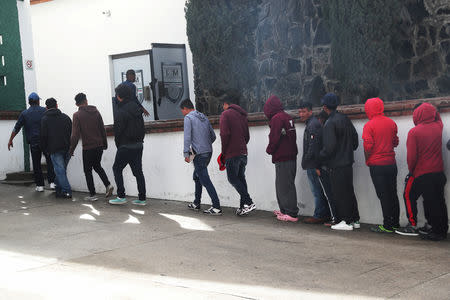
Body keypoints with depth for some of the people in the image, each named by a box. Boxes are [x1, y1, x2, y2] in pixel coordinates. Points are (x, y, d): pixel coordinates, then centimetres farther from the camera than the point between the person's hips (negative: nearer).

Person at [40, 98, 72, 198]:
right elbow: (72, 133, 11)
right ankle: (59, 189, 20)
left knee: (60, 170, -4)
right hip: (67, 148, 4)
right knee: (62, 170, 14)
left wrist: (44, 149, 7)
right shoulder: (65, 117, 12)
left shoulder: (45, 119, 1)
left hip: (55, 149, -4)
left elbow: (43, 136, -4)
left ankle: (66, 191, -9)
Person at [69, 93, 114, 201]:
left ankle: (92, 194, 7)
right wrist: (105, 143, 19)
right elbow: (102, 129, 8)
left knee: (88, 170, 8)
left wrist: (71, 149, -5)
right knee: (97, 166, 23)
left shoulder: (77, 115, -8)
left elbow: (75, 135, -12)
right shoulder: (96, 112, 5)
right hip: (99, 146, 5)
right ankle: (108, 185, 6)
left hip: (88, 147, -5)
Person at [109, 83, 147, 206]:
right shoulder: (136, 108, 9)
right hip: (139, 145, 7)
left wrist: (118, 145, 0)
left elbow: (118, 131, -13)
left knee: (117, 168, 7)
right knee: (138, 171, 9)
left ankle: (121, 196, 4)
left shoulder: (121, 111, -15)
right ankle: (142, 198, 9)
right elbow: (142, 127, 12)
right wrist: (140, 139, 15)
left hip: (126, 146, -7)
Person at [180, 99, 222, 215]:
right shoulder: (204, 117, 17)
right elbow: (213, 136, 18)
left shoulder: (188, 118, -4)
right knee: (197, 176, 22)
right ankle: (196, 203, 29)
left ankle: (216, 207, -15)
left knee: (205, 180, -9)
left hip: (199, 154, -8)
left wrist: (186, 153, -13)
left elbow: (187, 137, -13)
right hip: (208, 152, 8)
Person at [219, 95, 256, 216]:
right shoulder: (242, 115, 18)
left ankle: (249, 203, -15)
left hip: (232, 153, -7)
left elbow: (225, 134, -14)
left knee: (233, 179, -3)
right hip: (243, 152, 7)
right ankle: (244, 206, 9)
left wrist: (223, 152, -5)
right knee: (241, 179, 11)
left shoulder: (225, 114, -4)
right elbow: (247, 136, 17)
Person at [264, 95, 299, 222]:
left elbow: (274, 138, -17)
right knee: (283, 184, 17)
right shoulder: (288, 117, 16)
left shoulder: (277, 118, -12)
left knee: (285, 186, -6)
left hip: (282, 158, -9)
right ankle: (284, 210, 24)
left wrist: (269, 150, 1)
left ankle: (291, 214, -6)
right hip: (291, 156, 9)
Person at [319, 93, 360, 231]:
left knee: (339, 194, -1)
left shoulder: (330, 123, -17)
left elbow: (329, 147, -21)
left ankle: (346, 222, 2)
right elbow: (355, 137, 13)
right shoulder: (345, 119, 7)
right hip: (348, 162, 8)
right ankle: (355, 220, 20)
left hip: (336, 165, -8)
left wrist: (321, 156, -5)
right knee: (349, 191, 15)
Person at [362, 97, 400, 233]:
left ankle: (387, 226, 1)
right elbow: (396, 142, 10)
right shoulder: (391, 123, 4)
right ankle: (395, 223, 18)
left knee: (383, 196, -1)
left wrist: (367, 160, -1)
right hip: (391, 163, 5)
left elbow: (368, 146, -16)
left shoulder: (369, 125, -11)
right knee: (393, 194, 12)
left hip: (377, 165, -5)